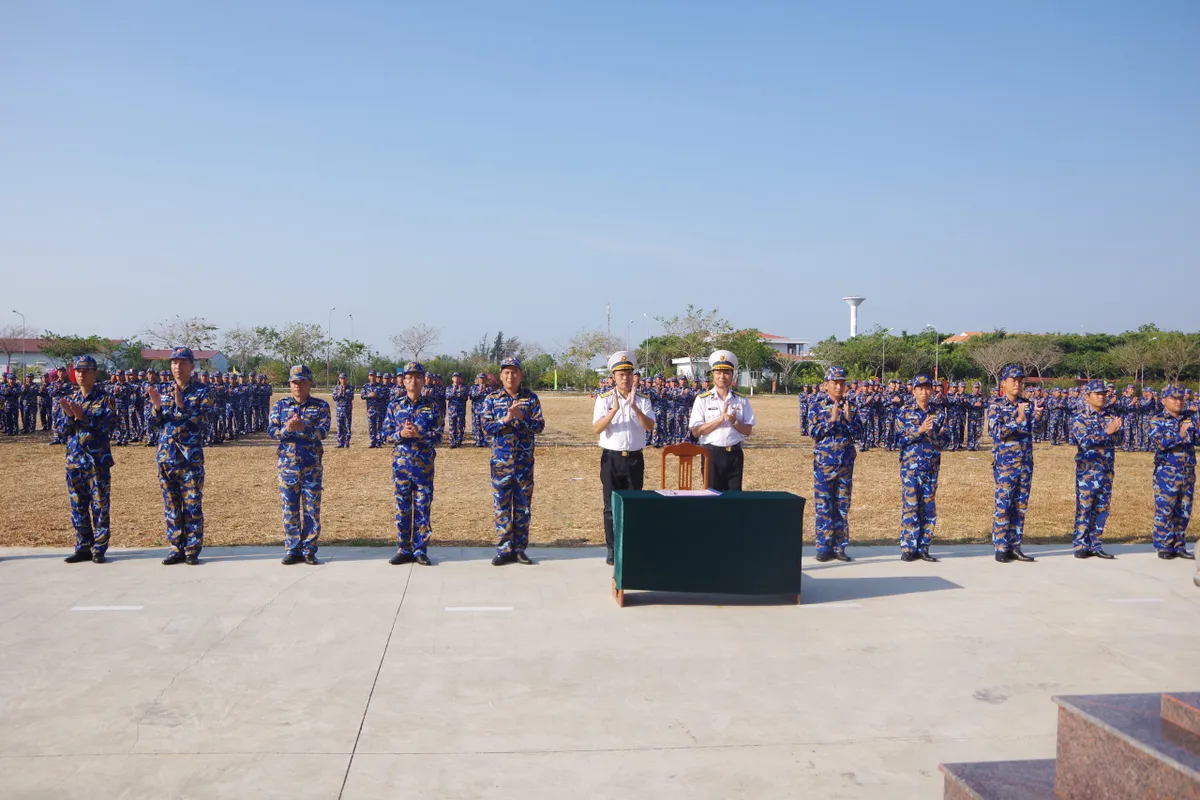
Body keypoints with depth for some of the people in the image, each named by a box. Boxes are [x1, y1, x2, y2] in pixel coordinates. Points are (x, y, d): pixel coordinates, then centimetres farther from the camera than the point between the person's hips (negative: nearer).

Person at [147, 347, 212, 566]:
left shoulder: (201, 392, -1)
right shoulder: (164, 392, 12)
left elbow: (200, 420, -12)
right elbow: (156, 423, 11)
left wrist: (181, 404, -24)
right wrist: (157, 406, -8)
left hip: (191, 456, -4)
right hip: (166, 455, 4)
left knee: (193, 505, -1)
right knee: (171, 506, 8)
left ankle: (192, 550, 6)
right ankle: (176, 549, 16)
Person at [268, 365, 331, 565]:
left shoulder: (321, 406, 1)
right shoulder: (280, 405, 7)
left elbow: (323, 432, -13)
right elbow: (271, 430, -3)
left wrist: (303, 428, -31)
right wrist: (286, 429, -24)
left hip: (312, 466, -1)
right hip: (287, 464, 1)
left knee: (312, 509, 3)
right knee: (289, 510, 6)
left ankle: (309, 550, 13)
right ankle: (292, 550, 15)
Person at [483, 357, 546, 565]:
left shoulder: (531, 398, 2)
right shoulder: (492, 399, 2)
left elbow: (540, 426, -6)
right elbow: (486, 428, -5)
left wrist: (521, 417, -21)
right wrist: (506, 419, -19)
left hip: (524, 461, 0)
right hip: (500, 461, 0)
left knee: (523, 506, 7)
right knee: (501, 507, 3)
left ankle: (519, 549, 16)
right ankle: (504, 550, 11)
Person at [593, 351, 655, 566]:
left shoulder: (643, 400, 2)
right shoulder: (604, 399, -2)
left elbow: (650, 427, -14)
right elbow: (596, 429, -15)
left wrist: (635, 407, -28)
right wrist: (614, 409, -27)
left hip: (635, 458, 1)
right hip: (611, 458, -1)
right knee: (611, 506, 5)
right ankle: (612, 550, 15)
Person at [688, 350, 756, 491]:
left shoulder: (741, 400, 5)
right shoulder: (703, 400, -3)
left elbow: (748, 430, 5)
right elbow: (696, 431, -9)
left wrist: (734, 421, -15)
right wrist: (720, 419, -16)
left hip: (735, 454, 3)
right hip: (712, 453, -2)